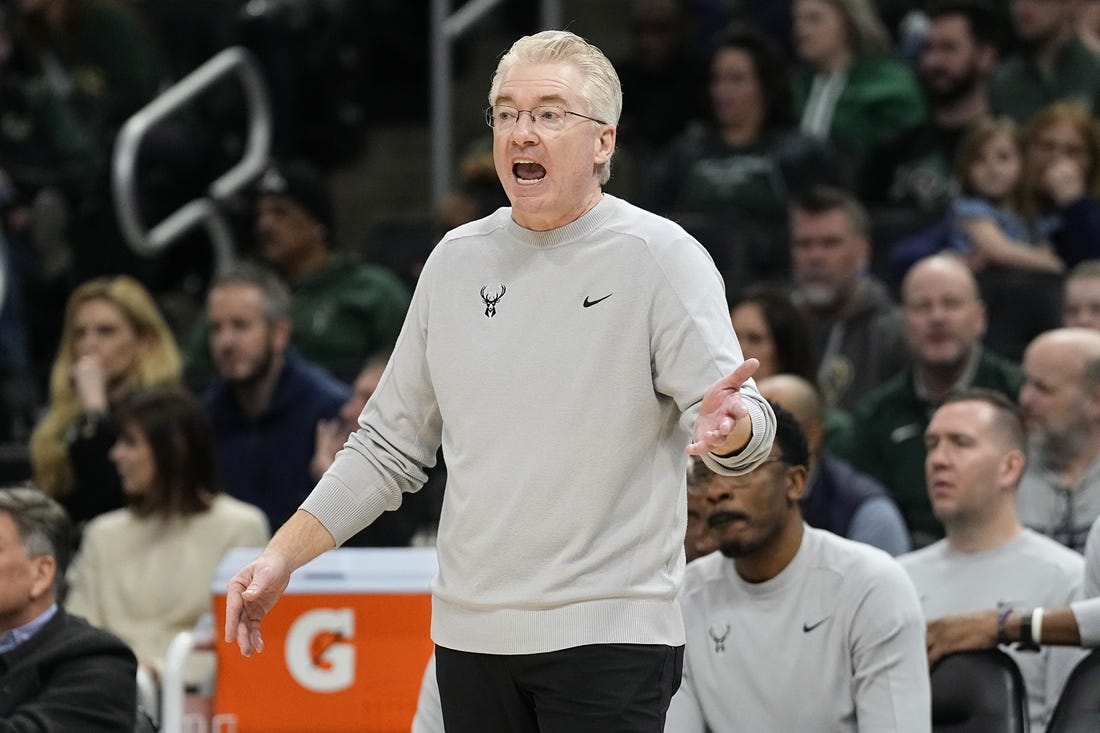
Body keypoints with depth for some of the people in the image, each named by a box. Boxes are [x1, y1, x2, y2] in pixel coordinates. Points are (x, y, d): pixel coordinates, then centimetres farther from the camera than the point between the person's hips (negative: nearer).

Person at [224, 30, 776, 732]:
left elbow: (745, 417, -12)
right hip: (470, 634, 5)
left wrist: (727, 426, -36)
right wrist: (282, 557, 9)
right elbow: (388, 447, 18)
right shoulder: (457, 260, 11)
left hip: (608, 641, -5)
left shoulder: (660, 256, -3)